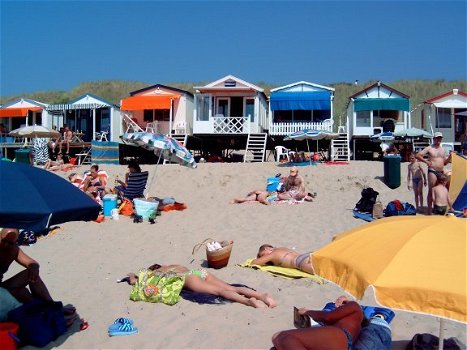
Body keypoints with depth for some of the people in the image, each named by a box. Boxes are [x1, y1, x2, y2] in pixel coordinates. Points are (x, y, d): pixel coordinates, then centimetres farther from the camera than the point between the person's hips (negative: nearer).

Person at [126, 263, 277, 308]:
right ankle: (261, 295, -32)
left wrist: (132, 276, 50)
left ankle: (249, 301, -48)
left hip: (190, 278, -6)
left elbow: (134, 282, 26)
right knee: (231, 288, -12)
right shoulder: (172, 266, 41)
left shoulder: (155, 274, 24)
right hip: (201, 271, 6)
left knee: (220, 291, -26)